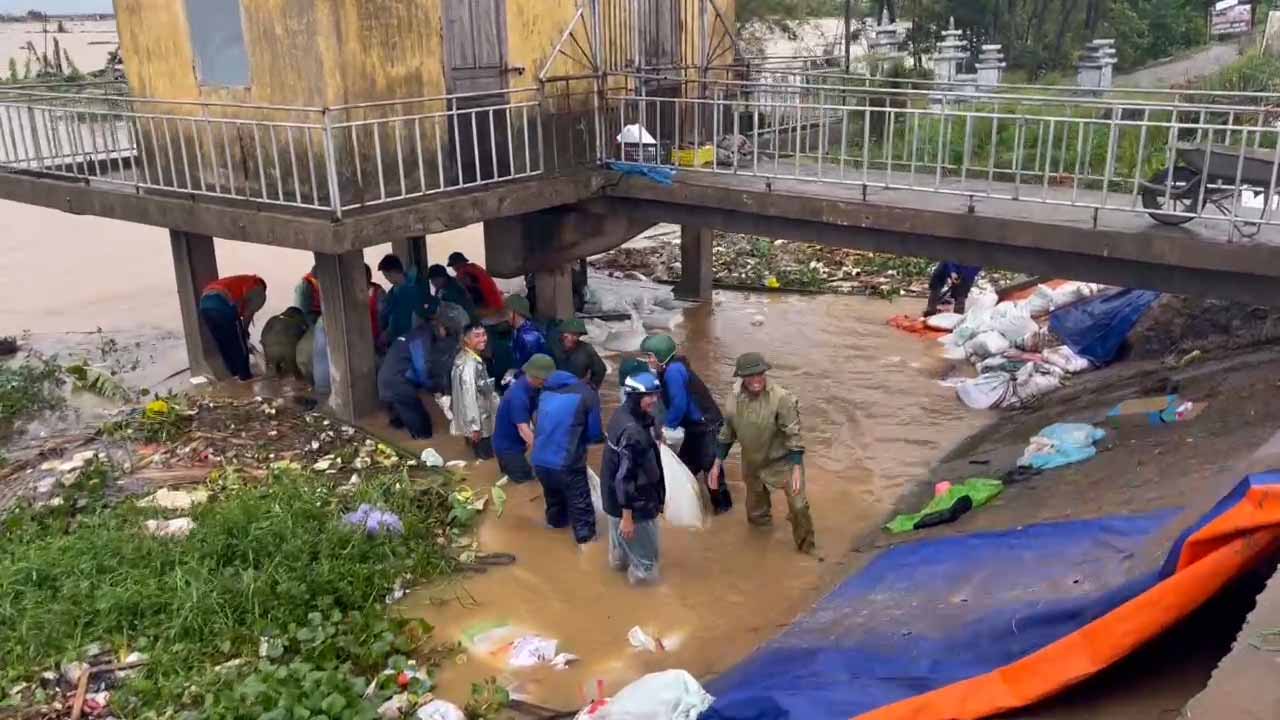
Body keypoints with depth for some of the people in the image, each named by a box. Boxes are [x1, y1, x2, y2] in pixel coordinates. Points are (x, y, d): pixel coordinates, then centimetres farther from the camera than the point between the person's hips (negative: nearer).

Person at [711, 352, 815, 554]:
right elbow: (727, 434, 2)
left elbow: (793, 435, -23)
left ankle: (805, 546, 18)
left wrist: (797, 468, -25)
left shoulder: (781, 398, -28)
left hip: (784, 460, -4)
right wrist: (717, 464, 4)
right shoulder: (734, 400, -13)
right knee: (755, 509, 23)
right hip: (753, 463, 4)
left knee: (798, 505, -8)